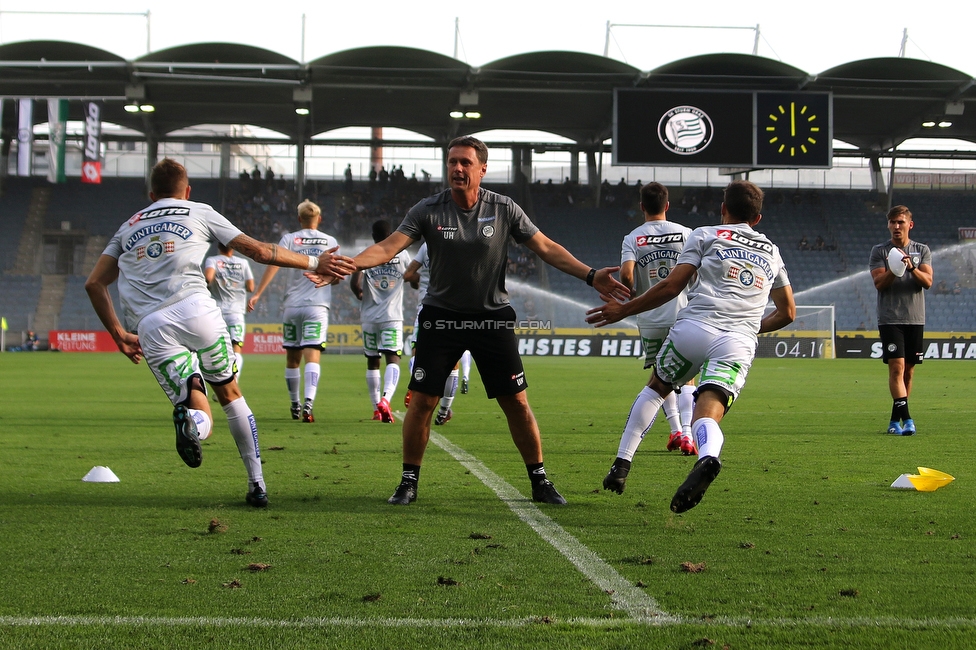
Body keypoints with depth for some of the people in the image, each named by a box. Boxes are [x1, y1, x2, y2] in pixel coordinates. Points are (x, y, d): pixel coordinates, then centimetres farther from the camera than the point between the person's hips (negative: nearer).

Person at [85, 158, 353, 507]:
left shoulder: (128, 227, 28)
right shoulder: (199, 213, 20)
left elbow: (94, 283, 21)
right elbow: (260, 252, 18)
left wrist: (119, 334, 29)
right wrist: (315, 263, 29)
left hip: (150, 326, 2)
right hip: (195, 309, -1)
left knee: (201, 419, 3)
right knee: (229, 392, 19)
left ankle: (189, 418, -36)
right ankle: (257, 483, 14)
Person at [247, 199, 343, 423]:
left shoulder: (289, 239, 3)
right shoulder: (330, 242, 7)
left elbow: (274, 264, -10)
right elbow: (337, 276, 9)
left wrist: (257, 294, -12)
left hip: (292, 305, 1)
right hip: (317, 305, -1)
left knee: (292, 358, 13)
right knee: (312, 356, -10)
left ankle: (295, 405, 24)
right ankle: (308, 402, -30)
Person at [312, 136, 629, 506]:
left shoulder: (504, 210, -4)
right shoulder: (428, 211, -6)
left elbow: (547, 248, 0)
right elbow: (388, 247, -14)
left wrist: (590, 276, -9)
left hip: (492, 317, 0)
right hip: (441, 317, 0)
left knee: (516, 403, 0)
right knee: (422, 401, -5)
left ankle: (539, 481, 14)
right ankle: (409, 481, 10)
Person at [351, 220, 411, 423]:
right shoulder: (402, 255, 2)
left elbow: (355, 283, -13)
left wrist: (361, 296, 7)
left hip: (370, 317, 1)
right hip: (392, 316, -1)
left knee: (372, 362, 13)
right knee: (393, 359, -10)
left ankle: (376, 407, 19)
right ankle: (386, 399, -34)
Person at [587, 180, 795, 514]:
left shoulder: (706, 235, 14)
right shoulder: (772, 252, 27)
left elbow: (671, 287, 6)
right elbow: (787, 312, 31)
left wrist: (623, 310, 14)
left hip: (694, 327, -2)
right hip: (740, 344, 2)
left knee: (657, 387, 24)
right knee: (707, 414, -12)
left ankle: (622, 462, 20)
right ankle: (708, 457, -48)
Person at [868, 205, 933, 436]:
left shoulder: (922, 251, 9)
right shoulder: (879, 251, 4)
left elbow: (928, 282, -3)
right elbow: (879, 283, -6)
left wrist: (911, 268, -20)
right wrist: (894, 269, -23)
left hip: (915, 319, 3)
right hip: (890, 319, -3)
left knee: (908, 371, 6)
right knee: (897, 367, -15)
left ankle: (895, 420, 15)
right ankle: (906, 418, -21)